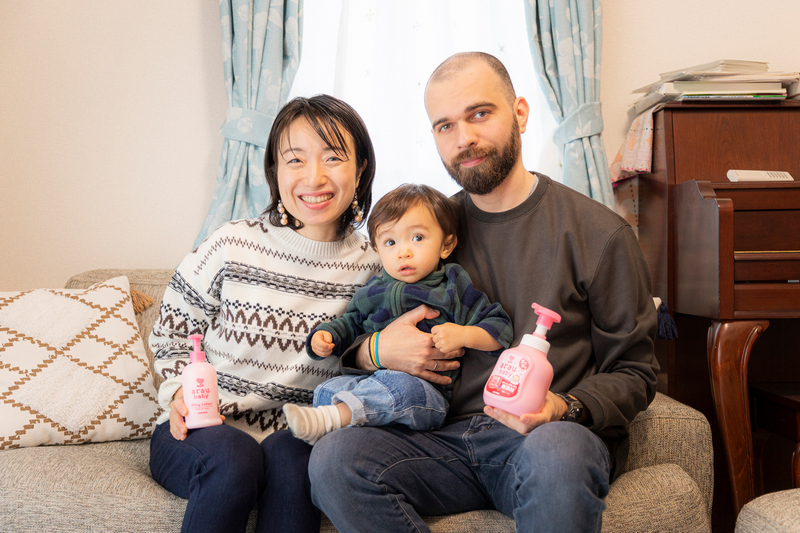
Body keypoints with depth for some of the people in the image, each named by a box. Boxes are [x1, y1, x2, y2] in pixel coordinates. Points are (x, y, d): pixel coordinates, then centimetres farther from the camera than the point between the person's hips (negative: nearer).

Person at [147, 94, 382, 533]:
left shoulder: (371, 269, -1)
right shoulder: (232, 247, -6)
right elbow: (169, 335, 7)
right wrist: (184, 392, -11)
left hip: (293, 436, 1)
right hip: (198, 433, 0)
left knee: (291, 453, -33)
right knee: (233, 454, -33)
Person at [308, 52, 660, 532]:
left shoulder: (599, 232, 2)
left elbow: (634, 373, 5)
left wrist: (564, 408, -15)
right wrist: (373, 351, -5)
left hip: (557, 434, -3)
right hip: (444, 437, 4)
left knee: (554, 454, -39)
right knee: (333, 458, -24)